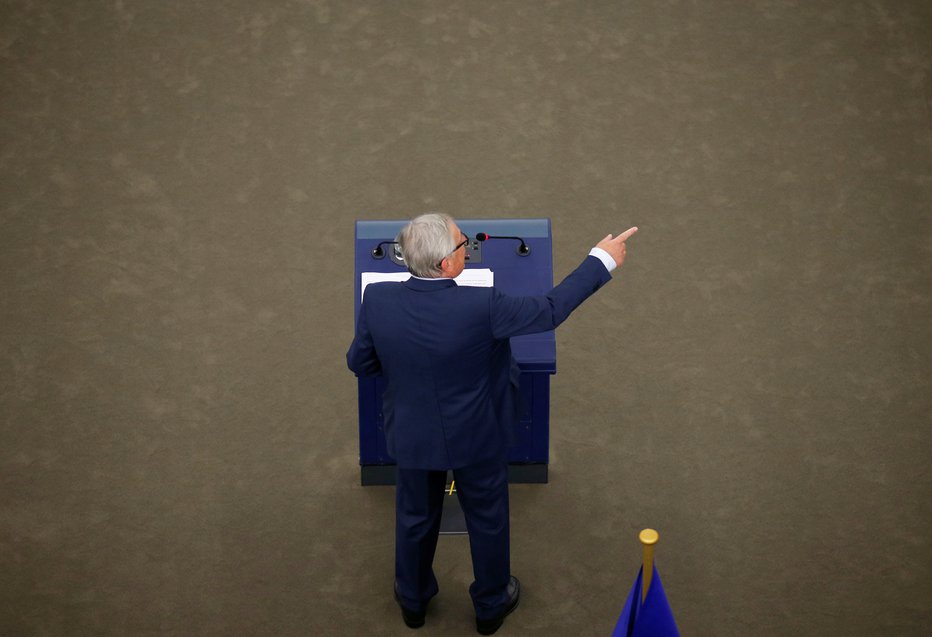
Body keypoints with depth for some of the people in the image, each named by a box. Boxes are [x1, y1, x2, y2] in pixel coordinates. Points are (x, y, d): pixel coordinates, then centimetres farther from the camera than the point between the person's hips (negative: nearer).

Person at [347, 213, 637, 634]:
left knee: (415, 518, 27)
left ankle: (413, 601, 51)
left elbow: (359, 363, -6)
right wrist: (602, 259, -9)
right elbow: (550, 310, -19)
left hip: (412, 435, 3)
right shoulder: (480, 307, -32)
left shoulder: (377, 300, -22)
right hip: (477, 437, -2)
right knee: (488, 520, 23)